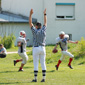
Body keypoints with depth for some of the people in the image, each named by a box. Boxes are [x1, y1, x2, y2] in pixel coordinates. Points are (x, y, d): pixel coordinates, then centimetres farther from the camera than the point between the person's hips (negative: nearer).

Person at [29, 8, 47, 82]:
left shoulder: (35, 31, -8)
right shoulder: (43, 31, 2)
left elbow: (30, 23, -3)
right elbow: (45, 23, 16)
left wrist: (31, 14, 0)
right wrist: (45, 14, 24)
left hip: (36, 48, -4)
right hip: (42, 48, 4)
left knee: (35, 64, -1)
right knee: (43, 63, 4)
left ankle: (35, 78, -2)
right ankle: (44, 78, 1)